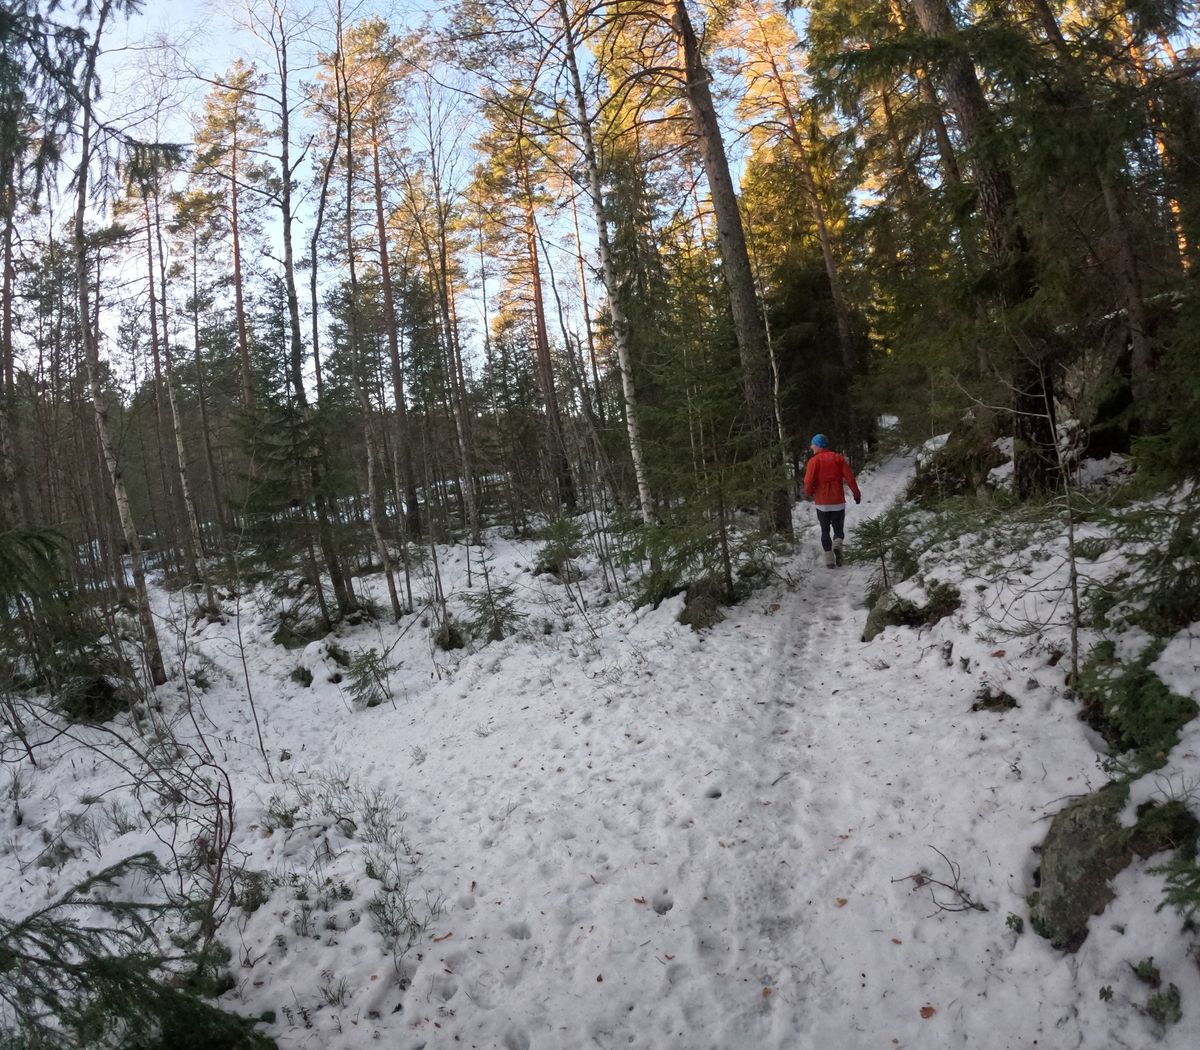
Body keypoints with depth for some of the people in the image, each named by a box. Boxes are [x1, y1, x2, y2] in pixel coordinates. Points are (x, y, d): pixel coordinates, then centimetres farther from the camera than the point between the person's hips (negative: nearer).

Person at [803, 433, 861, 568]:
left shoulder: (814, 461, -7)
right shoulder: (838, 458, 2)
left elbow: (808, 482, -13)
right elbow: (850, 477, -4)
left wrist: (809, 494, 8)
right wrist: (856, 493, 6)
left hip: (822, 503, -2)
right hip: (838, 502, 2)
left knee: (825, 531, 12)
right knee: (839, 529, 15)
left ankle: (829, 560, 4)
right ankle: (837, 545, -17)